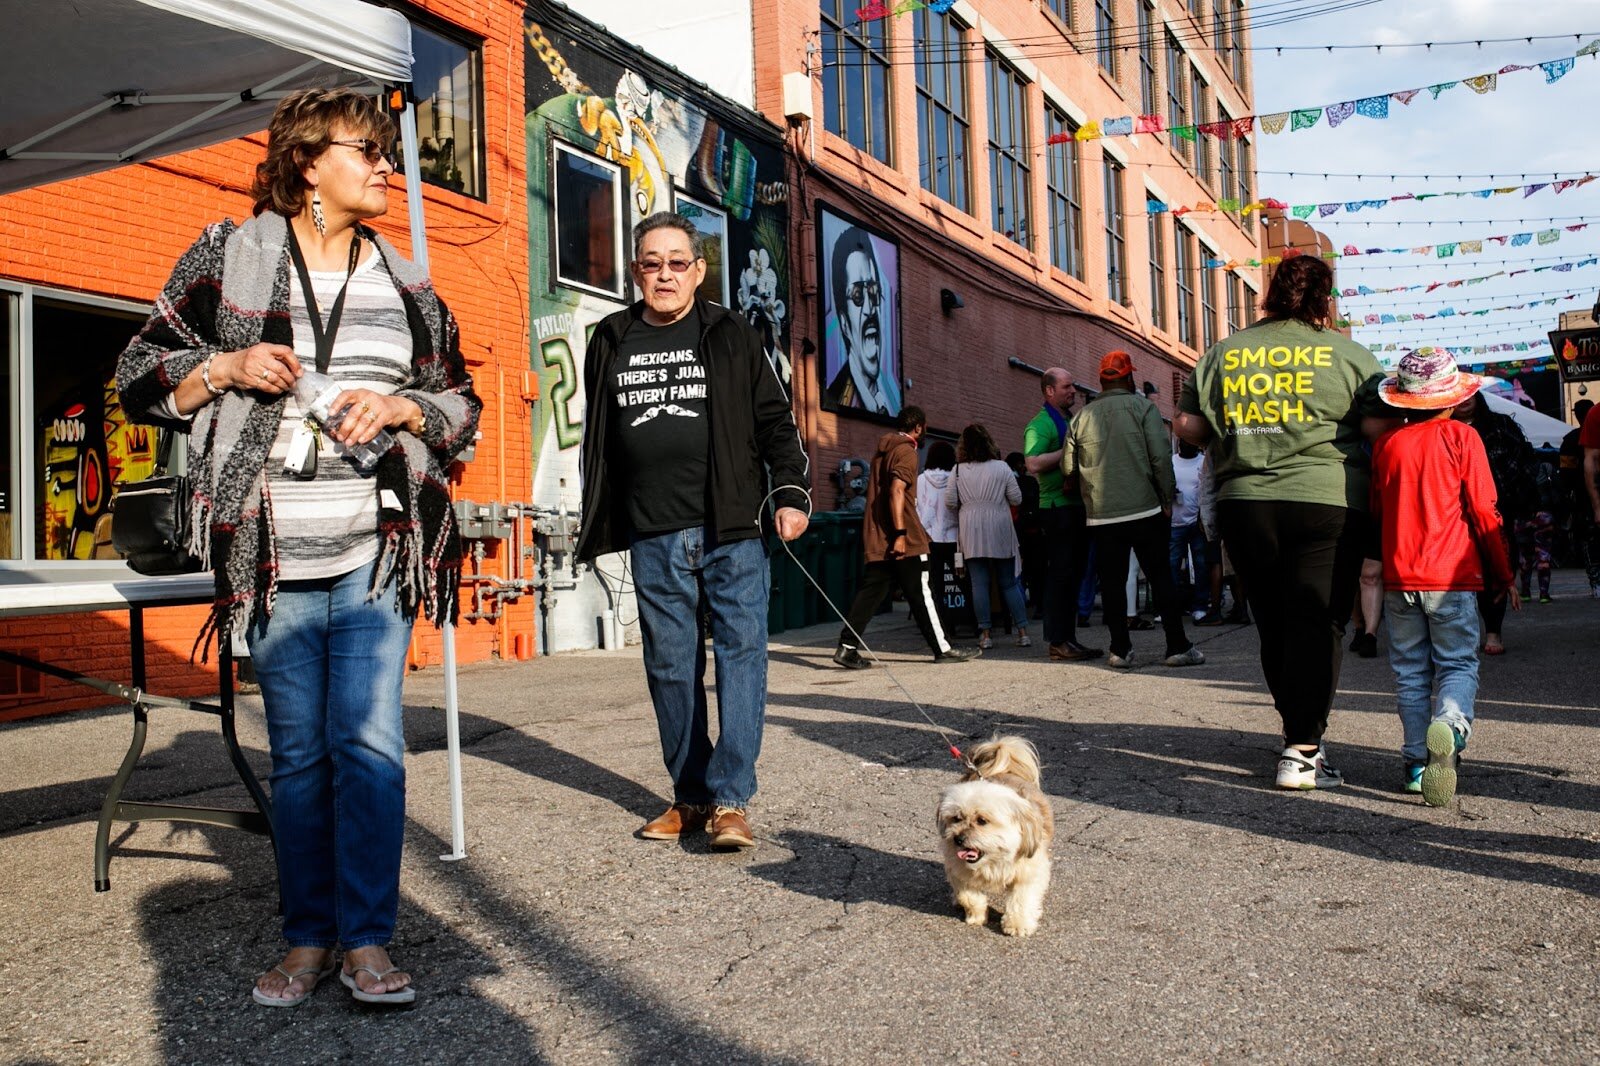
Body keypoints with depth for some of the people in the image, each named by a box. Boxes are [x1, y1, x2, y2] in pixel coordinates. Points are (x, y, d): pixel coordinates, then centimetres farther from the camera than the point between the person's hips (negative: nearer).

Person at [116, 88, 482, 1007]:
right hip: (274, 557, 0)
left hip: (376, 552, 1)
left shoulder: (406, 284, 13)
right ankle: (309, 940, 19)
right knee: (297, 751, 6)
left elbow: (462, 404, 15)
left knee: (369, 739, -6)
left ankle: (369, 941, 4)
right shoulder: (228, 257, 8)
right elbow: (142, 379, 9)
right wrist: (228, 368, -9)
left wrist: (399, 406, -5)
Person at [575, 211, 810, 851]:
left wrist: (791, 493, -1)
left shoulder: (731, 336, 8)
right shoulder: (612, 342, 14)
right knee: (670, 667, 6)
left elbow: (775, 420, 8)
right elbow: (597, 439, 19)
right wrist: (598, 523, 17)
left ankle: (730, 799, -3)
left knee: (741, 653, -7)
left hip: (732, 531, -2)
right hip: (653, 539, 2)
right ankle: (690, 797, 17)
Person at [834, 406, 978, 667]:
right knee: (920, 595, -1)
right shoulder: (906, 452, -9)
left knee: (871, 592, 4)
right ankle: (943, 649, 8)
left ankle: (847, 646, -3)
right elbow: (896, 491, -21)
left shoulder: (882, 450, 18)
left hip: (877, 540, 8)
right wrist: (900, 534, -23)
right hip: (904, 541, -8)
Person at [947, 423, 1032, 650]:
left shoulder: (958, 470, -1)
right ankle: (1022, 631, 5)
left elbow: (950, 501, -2)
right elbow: (1016, 499, 0)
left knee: (979, 583, 2)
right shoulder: (1001, 467, -2)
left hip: (972, 533, 0)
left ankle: (985, 635, 1)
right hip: (1000, 532, 0)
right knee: (1009, 583, 8)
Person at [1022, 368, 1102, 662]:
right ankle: (1058, 642, -4)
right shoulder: (1040, 424, -9)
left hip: (1078, 506, 9)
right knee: (1060, 574, -8)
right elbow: (1034, 464, -23)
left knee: (1074, 573, 11)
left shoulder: (1073, 421, 19)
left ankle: (1069, 639, 17)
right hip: (1057, 508, -9)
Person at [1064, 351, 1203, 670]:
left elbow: (1068, 467, 5)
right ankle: (1178, 647, 6)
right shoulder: (1142, 407, -1)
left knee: (1112, 581, 7)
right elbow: (1161, 456, -8)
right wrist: (1167, 500, 0)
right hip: (1144, 510, -2)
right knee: (1160, 577, 5)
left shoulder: (1082, 417, 6)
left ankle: (1120, 650, 8)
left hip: (1101, 515, 2)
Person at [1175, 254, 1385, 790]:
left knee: (1274, 623, 15)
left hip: (1244, 503, 4)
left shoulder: (1222, 353, 8)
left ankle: (1297, 728, 30)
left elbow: (1188, 425, 9)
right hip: (1325, 503, -3)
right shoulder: (1348, 354, 0)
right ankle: (1303, 752, -6)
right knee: (1317, 623, -2)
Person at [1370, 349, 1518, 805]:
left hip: (1399, 579, 3)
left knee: (1410, 671, 10)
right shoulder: (1461, 438, -4)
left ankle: (1417, 762, 10)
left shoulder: (1386, 444, 5)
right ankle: (1449, 724, -27)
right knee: (1458, 664, 2)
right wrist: (1503, 574, 5)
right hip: (1452, 577, -3)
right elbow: (1484, 512, -4)